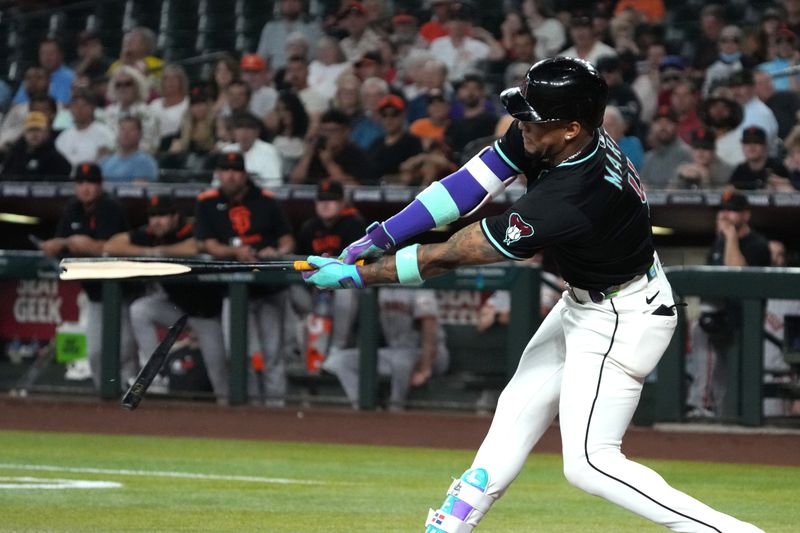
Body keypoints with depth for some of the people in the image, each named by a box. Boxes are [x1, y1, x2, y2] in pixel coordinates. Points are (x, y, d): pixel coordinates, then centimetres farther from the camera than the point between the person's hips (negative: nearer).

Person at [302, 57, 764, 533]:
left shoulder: (567, 201, -37)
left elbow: (451, 255, -30)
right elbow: (473, 183, -8)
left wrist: (356, 274, -22)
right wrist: (381, 237, -15)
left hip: (622, 321, -10)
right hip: (584, 304, 10)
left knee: (589, 462, -10)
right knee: (517, 413, 16)